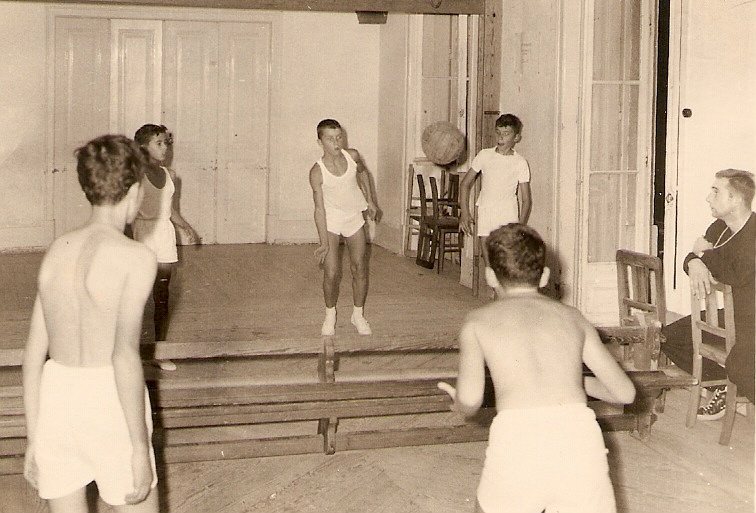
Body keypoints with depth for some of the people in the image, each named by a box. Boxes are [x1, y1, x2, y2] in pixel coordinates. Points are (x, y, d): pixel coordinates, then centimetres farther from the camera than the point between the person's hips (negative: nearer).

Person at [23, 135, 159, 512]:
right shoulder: (135, 258, -11)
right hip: (108, 398, -5)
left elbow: (34, 352, 8)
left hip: (56, 396, 5)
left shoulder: (57, 251, 8)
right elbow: (124, 354, -20)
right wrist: (140, 449, -17)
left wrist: (33, 438, 15)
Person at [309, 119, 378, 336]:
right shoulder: (317, 172, -22)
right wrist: (324, 243, -24)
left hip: (354, 219, 3)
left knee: (360, 269, 5)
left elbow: (363, 173, 13)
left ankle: (358, 314, 23)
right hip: (330, 222, -3)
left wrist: (370, 200, 15)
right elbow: (320, 209, -21)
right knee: (331, 273, -9)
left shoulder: (352, 156, -12)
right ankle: (330, 315, 15)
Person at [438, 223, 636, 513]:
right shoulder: (572, 318, 24)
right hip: (579, 430, 1)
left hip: (516, 436, -1)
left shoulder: (479, 321, 17)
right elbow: (624, 392, 22)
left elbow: (470, 400, 2)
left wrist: (457, 402, 26)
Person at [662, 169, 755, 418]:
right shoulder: (719, 228, 8)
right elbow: (691, 258, 16)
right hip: (733, 314, 10)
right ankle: (722, 387, 18)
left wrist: (706, 254, -12)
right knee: (670, 336, 9)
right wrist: (694, 263, -12)